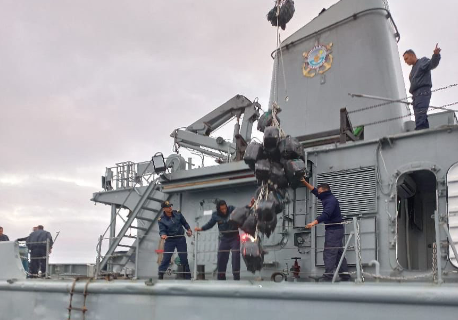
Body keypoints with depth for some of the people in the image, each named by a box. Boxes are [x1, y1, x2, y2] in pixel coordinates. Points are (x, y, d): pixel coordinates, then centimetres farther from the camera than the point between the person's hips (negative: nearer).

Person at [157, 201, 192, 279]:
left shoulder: (177, 213, -5)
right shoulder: (161, 220, -14)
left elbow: (184, 222, 9)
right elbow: (162, 230, -18)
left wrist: (189, 229, -1)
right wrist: (163, 235, -39)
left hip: (181, 239, 3)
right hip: (169, 240, -2)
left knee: (184, 258, 8)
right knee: (166, 258, -4)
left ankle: (188, 276, 20)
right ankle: (160, 275, 8)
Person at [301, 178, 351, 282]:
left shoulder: (331, 200, -16)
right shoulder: (327, 198, 14)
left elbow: (326, 214, -31)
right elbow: (314, 191, 24)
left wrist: (314, 222, -42)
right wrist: (305, 182, 16)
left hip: (334, 230, -10)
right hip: (335, 230, 10)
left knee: (329, 253, -14)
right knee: (339, 253, 12)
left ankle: (327, 277, -18)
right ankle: (345, 276, 16)